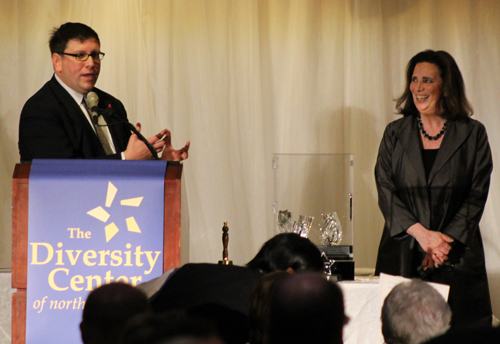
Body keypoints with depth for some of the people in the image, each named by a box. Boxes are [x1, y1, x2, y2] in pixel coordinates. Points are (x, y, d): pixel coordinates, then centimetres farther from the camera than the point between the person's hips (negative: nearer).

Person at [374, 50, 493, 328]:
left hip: (457, 258, -1)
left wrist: (446, 241, -10)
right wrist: (421, 233, -11)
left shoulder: (473, 134, 5)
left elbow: (477, 196, 2)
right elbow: (385, 190, 3)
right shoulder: (395, 133, 10)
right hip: (403, 255, 1)